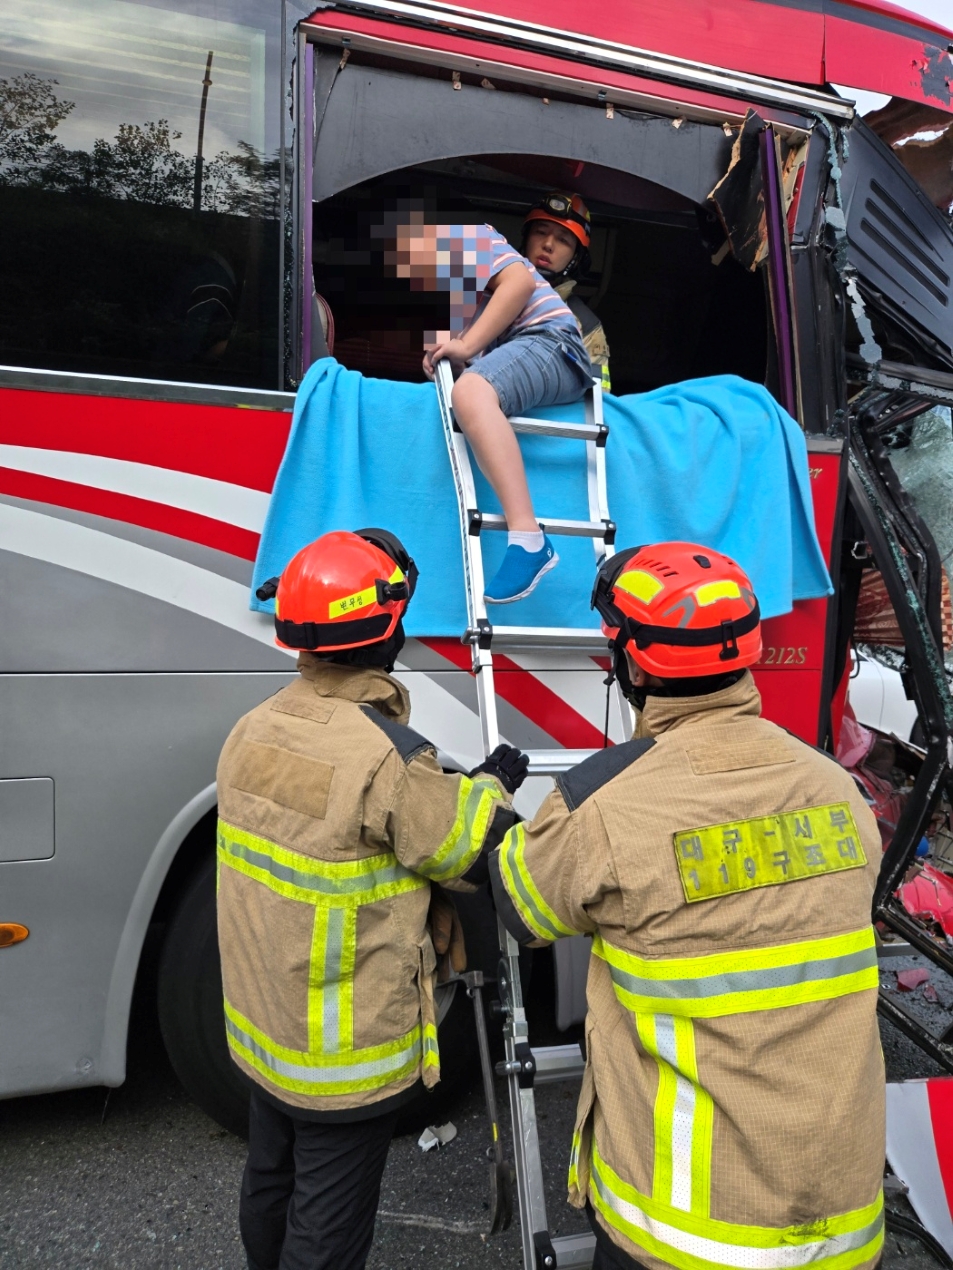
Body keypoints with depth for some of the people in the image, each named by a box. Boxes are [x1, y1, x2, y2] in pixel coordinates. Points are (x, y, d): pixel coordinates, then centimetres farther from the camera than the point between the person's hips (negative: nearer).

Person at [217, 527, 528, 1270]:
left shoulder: (254, 730, -5)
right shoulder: (387, 756, -28)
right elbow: (471, 853, -15)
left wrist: (445, 785, 5)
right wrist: (492, 786, 3)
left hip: (262, 1029, 7)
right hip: (345, 1052, -7)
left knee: (271, 1184, 27)